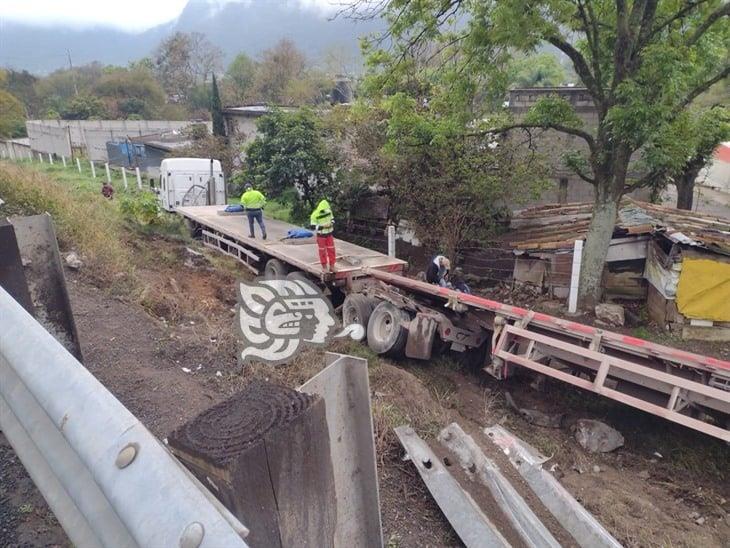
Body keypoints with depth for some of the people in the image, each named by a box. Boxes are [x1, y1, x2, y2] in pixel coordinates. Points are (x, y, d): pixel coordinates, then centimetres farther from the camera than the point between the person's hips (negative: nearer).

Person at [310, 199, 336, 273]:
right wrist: (322, 226, -30)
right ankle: (324, 267, 19)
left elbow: (332, 219, 8)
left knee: (331, 250, 7)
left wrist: (332, 223, -15)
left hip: (329, 234, 4)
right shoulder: (315, 215, -22)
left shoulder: (329, 211, -9)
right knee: (322, 251, 5)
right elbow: (313, 227, -19)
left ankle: (332, 266, 18)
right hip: (321, 235, -4)